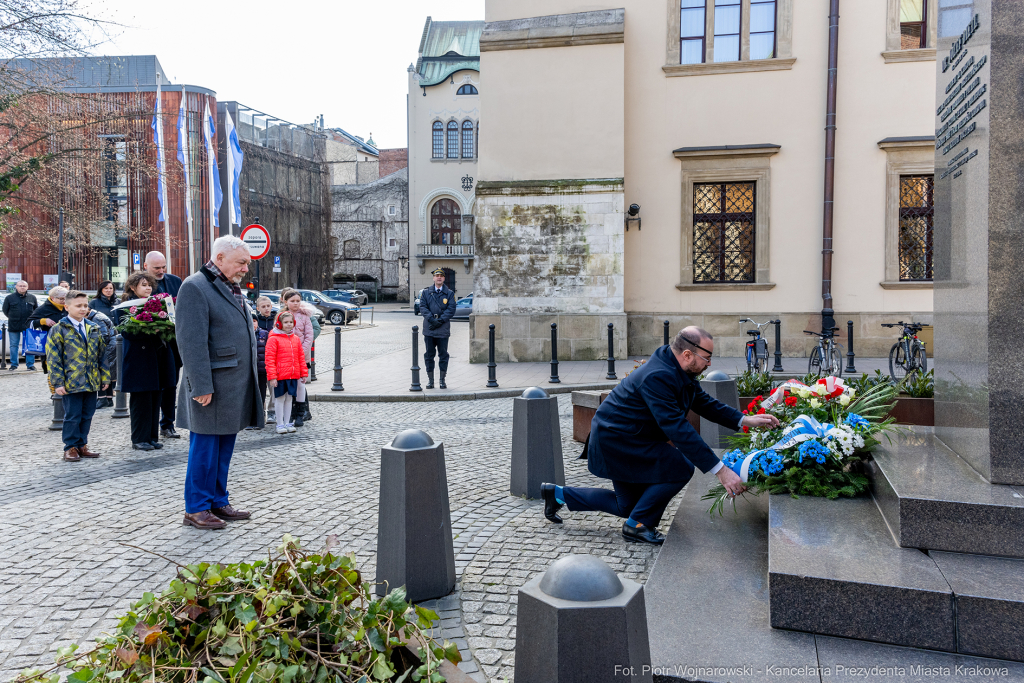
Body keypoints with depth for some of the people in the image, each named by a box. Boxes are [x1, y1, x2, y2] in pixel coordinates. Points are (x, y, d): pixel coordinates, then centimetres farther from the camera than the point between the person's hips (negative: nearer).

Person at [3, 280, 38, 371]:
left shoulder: (32, 298, 8)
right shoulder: (9, 298, 4)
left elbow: (36, 309, 16)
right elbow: (5, 310, 11)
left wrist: (31, 319, 7)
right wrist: (13, 318, 6)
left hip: (28, 326, 0)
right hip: (13, 326, 0)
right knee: (14, 345, 5)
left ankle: (30, 364, 5)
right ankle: (14, 364, 13)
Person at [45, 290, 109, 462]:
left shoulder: (94, 329, 11)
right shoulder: (58, 329, -3)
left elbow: (101, 354, 15)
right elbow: (53, 358, -6)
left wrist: (105, 376, 10)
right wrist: (58, 382, -10)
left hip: (91, 381, 5)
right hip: (71, 382, -5)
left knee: (87, 415, 11)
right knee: (72, 416, 1)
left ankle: (82, 445, 22)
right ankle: (70, 447, 12)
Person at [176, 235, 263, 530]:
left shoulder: (233, 288, 17)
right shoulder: (195, 287, -12)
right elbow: (192, 342, -18)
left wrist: (247, 382, 19)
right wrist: (202, 387, -21)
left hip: (234, 387, 8)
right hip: (212, 388, -8)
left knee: (224, 448, 14)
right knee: (204, 448, 0)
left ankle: (218, 502, 25)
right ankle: (196, 509, 11)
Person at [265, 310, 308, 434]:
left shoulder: (296, 339, 10)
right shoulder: (274, 339, -8)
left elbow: (301, 357, 15)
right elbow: (270, 359, -10)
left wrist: (304, 373, 13)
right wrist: (272, 377, -14)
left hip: (293, 376, 5)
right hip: (280, 376, -5)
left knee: (289, 398, 12)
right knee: (280, 398, 4)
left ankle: (287, 423, 22)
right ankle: (280, 424, 13)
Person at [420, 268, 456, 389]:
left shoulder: (449, 293, 6)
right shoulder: (426, 292, 9)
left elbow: (451, 309, -3)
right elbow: (422, 307, -1)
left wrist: (440, 321, -14)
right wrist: (432, 320, -15)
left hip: (443, 328, -1)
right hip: (429, 329, 1)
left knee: (443, 354, 3)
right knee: (429, 354, 4)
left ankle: (442, 380, 11)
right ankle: (430, 380, 12)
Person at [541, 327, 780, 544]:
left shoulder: (680, 371, -1)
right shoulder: (658, 377, -32)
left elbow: (704, 403, 11)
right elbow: (677, 429, -36)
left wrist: (745, 420, -2)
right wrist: (720, 470, -37)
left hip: (619, 436, 10)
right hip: (614, 440, -10)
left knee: (628, 506, 18)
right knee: (680, 468, -20)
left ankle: (559, 494, 28)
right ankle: (637, 525, -3)